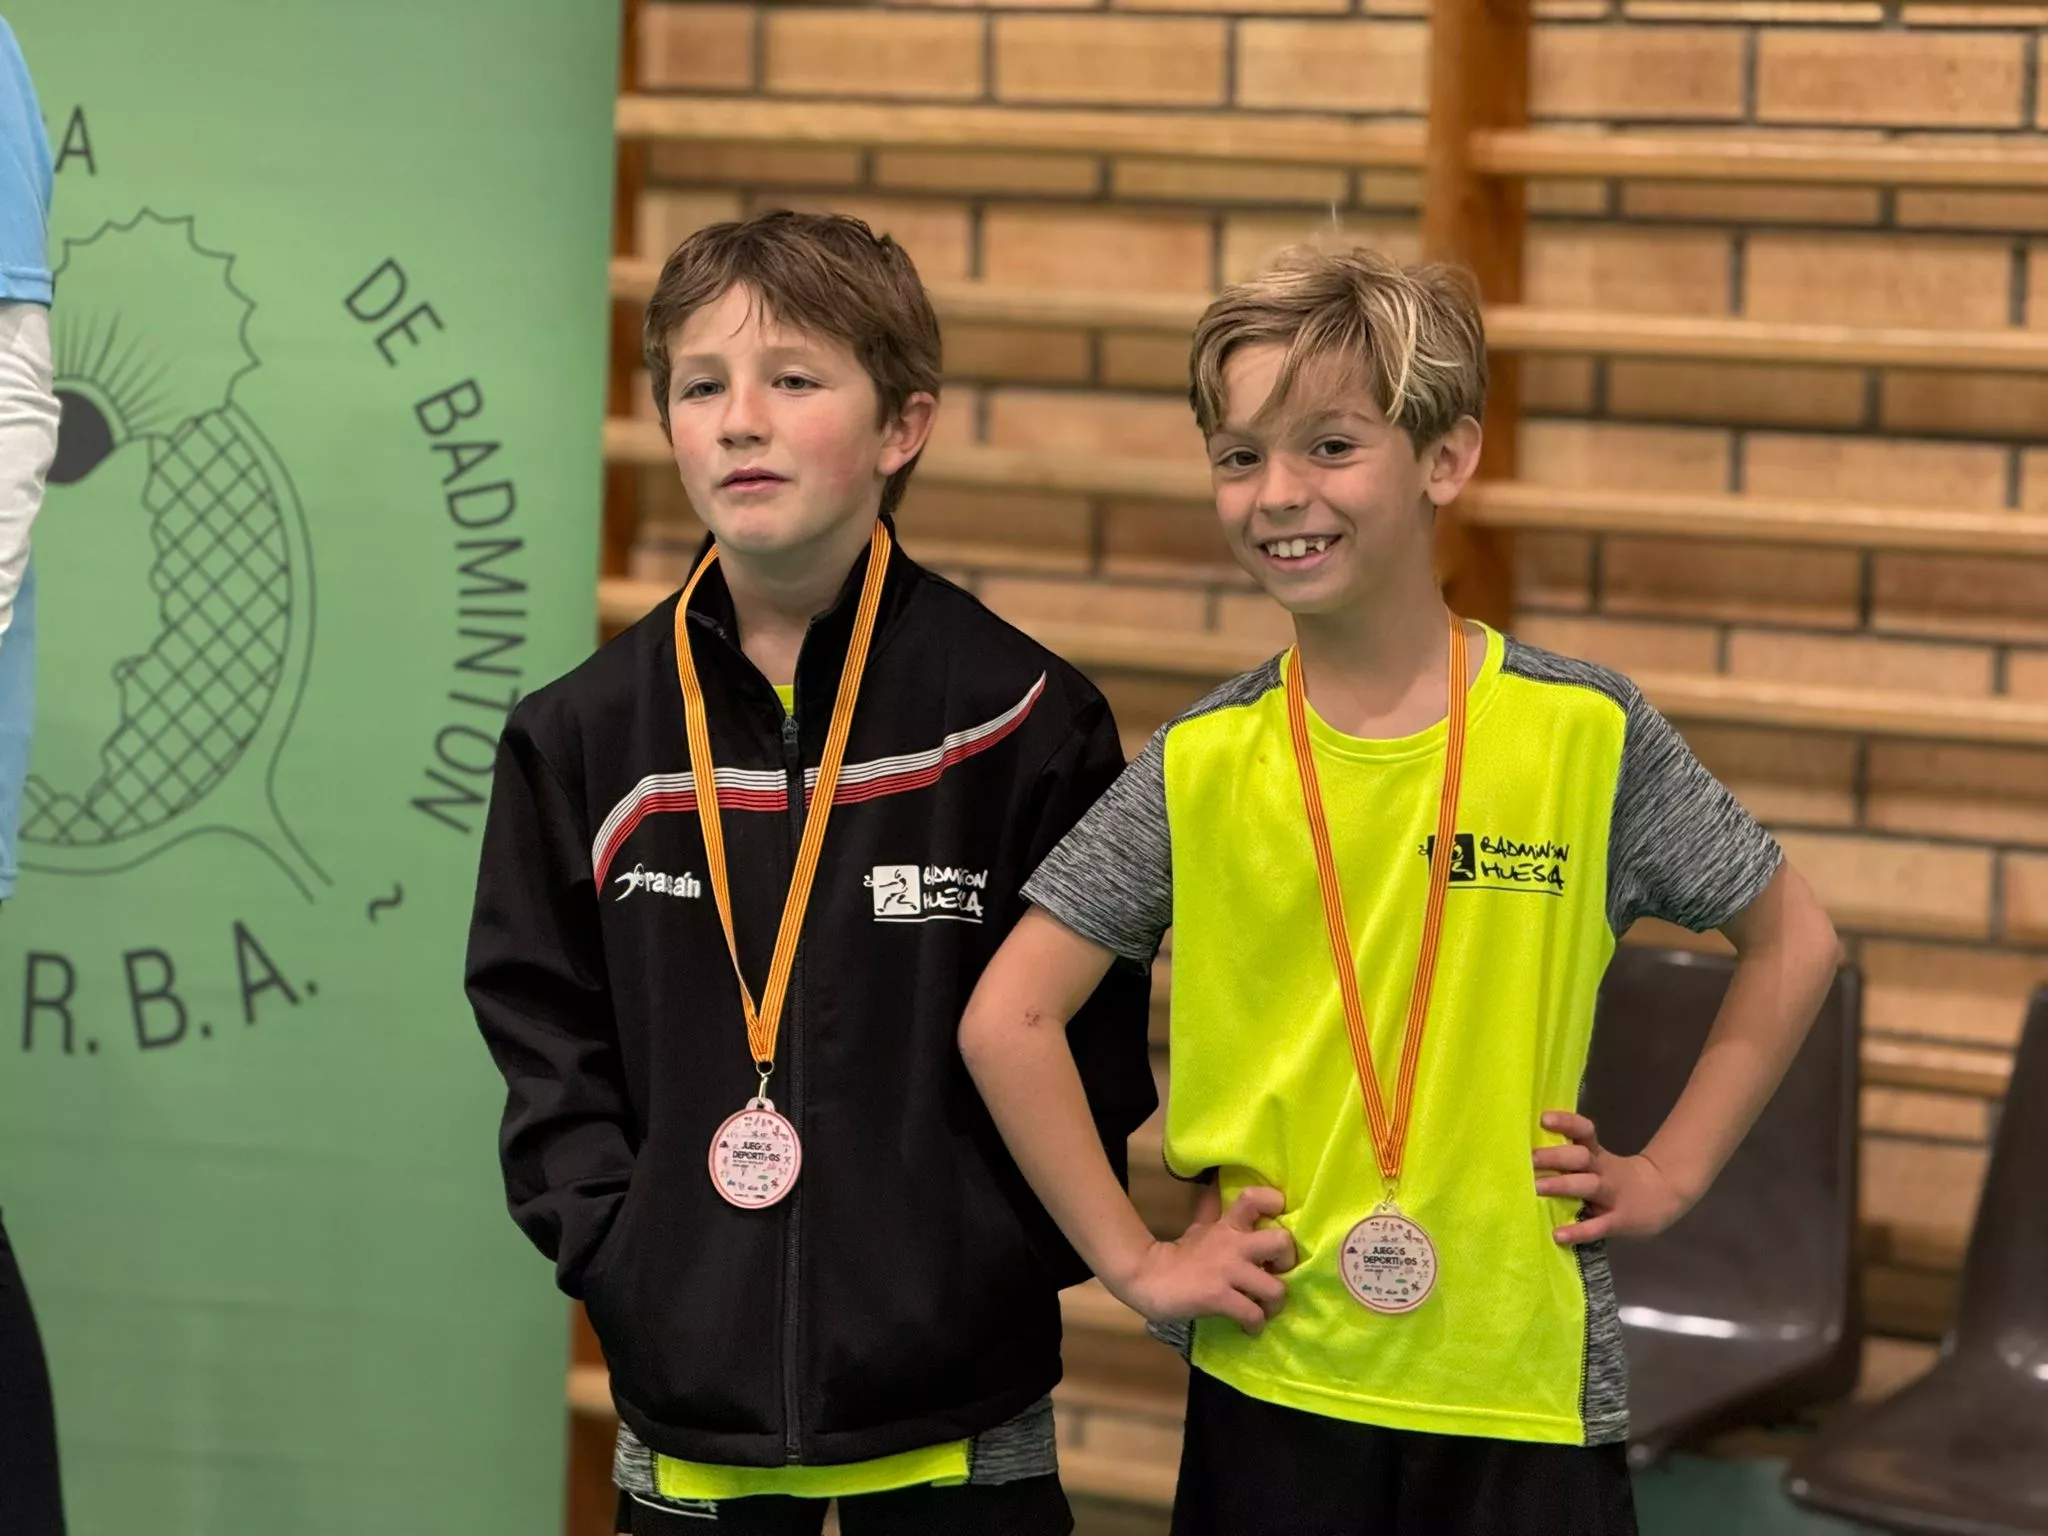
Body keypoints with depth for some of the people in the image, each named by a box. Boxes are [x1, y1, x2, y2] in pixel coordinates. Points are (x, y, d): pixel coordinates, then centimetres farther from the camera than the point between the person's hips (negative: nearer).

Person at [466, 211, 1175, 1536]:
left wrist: (982, 1266, -12)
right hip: (690, 1408, 2)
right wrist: (619, 1254, -6)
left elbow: (1085, 1048, -3)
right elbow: (546, 1039, 6)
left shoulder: (1023, 721, -5)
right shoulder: (582, 738, 3)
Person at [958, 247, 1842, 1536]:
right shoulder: (1203, 767, -2)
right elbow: (1009, 1019, -1)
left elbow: (1792, 945, 8)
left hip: (1527, 1386, -1)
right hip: (1272, 1384, 1)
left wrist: (1671, 1174, 2)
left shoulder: (1587, 734, -3)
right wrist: (1134, 1260, -4)